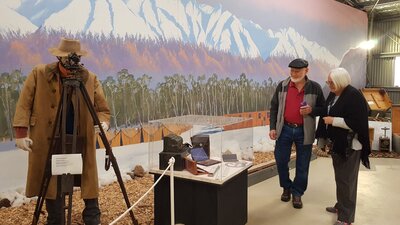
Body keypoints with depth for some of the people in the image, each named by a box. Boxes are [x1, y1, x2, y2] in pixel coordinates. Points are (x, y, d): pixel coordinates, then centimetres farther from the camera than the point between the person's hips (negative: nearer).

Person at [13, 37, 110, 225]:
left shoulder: (91, 79, 1)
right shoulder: (38, 74, 0)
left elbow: (103, 109, 4)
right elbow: (24, 105, 1)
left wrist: (102, 122, -16)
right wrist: (21, 133, -6)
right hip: (49, 143, 0)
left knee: (89, 184, 3)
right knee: (52, 187, 8)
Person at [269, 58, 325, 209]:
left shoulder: (315, 88, -3)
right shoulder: (282, 86, 0)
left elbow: (323, 108, 5)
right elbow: (274, 108, 5)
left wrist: (311, 110, -17)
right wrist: (272, 127, -1)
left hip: (304, 131, -1)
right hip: (284, 129, 1)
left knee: (302, 165, 8)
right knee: (281, 161, 9)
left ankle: (297, 193, 27)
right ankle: (286, 188, 33)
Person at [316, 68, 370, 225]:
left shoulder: (354, 96, -18)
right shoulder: (333, 95, 8)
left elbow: (357, 123, -24)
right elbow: (327, 114, 17)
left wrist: (333, 120, -22)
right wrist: (324, 140, 15)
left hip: (349, 146, -8)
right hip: (336, 143, 9)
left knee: (346, 180, 0)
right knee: (340, 177, 20)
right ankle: (341, 206, 36)